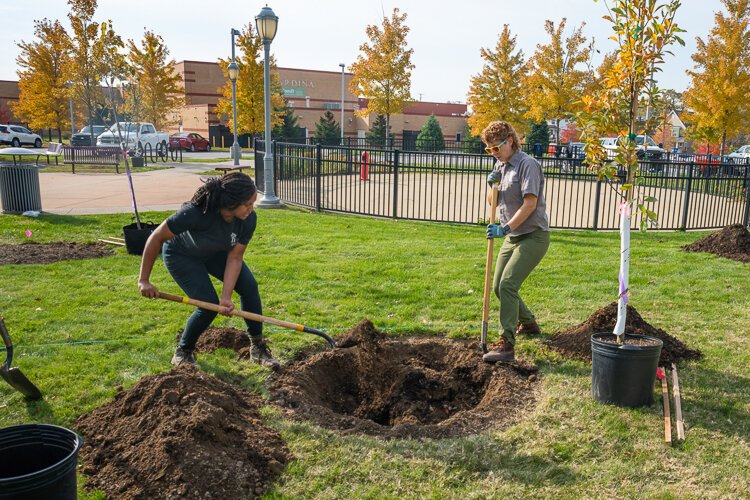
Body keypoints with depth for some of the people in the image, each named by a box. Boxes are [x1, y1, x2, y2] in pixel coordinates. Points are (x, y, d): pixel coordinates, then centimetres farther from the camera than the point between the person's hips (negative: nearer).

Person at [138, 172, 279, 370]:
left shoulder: (249, 219, -28)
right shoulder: (196, 212, -41)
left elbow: (234, 257, -21)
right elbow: (156, 238, -30)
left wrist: (226, 297, -28)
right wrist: (143, 280, -25)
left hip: (215, 252, 5)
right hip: (181, 255, -4)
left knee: (249, 286, -14)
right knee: (209, 304, -17)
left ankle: (257, 348, 2)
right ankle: (183, 353, 10)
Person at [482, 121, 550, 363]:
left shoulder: (528, 164, -14)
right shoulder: (500, 166, 12)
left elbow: (530, 203, -22)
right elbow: (492, 202, 17)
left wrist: (505, 228, -26)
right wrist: (493, 185, -3)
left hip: (533, 236, -9)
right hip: (512, 236, 9)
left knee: (507, 285, -20)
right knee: (498, 286, 14)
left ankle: (506, 345, -17)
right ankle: (528, 323, 38)